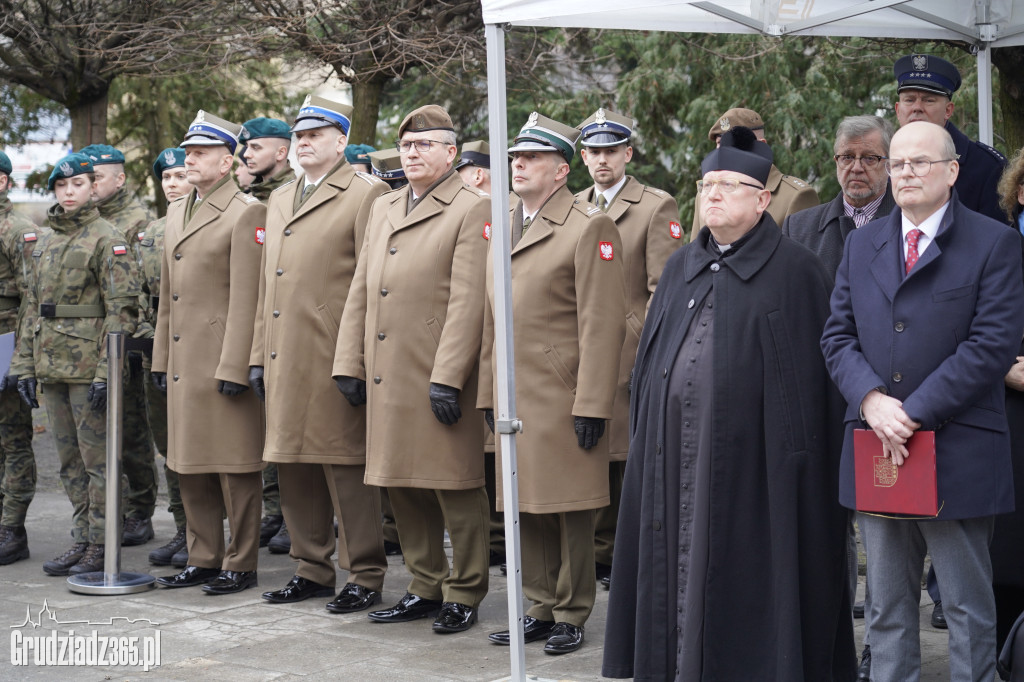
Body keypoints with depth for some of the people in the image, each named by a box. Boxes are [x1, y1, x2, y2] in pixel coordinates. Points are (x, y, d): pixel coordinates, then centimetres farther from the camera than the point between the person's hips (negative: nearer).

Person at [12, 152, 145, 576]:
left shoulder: (107, 239, -7)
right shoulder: (45, 243, 15)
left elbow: (122, 309, -12)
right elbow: (32, 307, 19)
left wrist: (106, 372, -18)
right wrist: (25, 364, 11)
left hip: (89, 365, -7)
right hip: (52, 366, 7)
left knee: (97, 458, -2)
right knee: (69, 461, 11)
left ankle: (101, 547, 3)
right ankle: (81, 541, 19)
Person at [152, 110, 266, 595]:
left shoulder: (247, 213, -9)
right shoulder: (176, 212, 16)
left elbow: (247, 297, -15)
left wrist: (234, 368, -18)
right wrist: (161, 358, 16)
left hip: (225, 363, -8)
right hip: (184, 364, 8)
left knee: (235, 467, 0)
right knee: (190, 466, 13)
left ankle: (240, 564, 8)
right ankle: (203, 559, 23)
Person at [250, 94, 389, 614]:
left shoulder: (366, 194, -4)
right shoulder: (279, 200, 19)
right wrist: (259, 355, 16)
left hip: (334, 357, -7)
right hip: (285, 358, 7)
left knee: (346, 465, -2)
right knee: (292, 466, 11)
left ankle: (365, 575, 6)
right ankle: (312, 567, 22)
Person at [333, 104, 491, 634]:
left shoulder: (472, 210, -5)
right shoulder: (382, 209, 17)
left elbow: (467, 301, -12)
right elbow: (360, 291, 17)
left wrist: (447, 377, -18)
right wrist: (349, 364, 10)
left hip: (440, 377, -7)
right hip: (387, 377, 7)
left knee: (454, 486, 0)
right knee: (401, 487, 12)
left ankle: (464, 594, 11)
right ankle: (426, 587, 24)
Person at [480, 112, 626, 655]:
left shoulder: (590, 227, -8)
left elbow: (602, 324, -13)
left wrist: (591, 405, -17)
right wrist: (487, 393, 14)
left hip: (562, 399, -7)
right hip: (514, 396, 7)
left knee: (570, 509, 1)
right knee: (527, 508, 12)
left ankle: (572, 615, 12)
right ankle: (541, 608, 22)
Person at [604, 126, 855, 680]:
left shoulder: (796, 271, -3)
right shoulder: (681, 268, 15)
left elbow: (813, 374, -7)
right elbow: (650, 359, 18)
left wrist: (798, 453, -12)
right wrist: (645, 435, 12)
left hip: (751, 452, -5)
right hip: (676, 449, 6)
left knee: (741, 568, -1)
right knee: (680, 558, 8)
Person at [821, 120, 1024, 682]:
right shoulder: (862, 244, 13)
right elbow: (838, 335, 8)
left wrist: (915, 414, -15)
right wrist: (871, 400, -11)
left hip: (957, 455, -4)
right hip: (876, 448, 4)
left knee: (968, 609, 4)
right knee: (887, 608, 10)